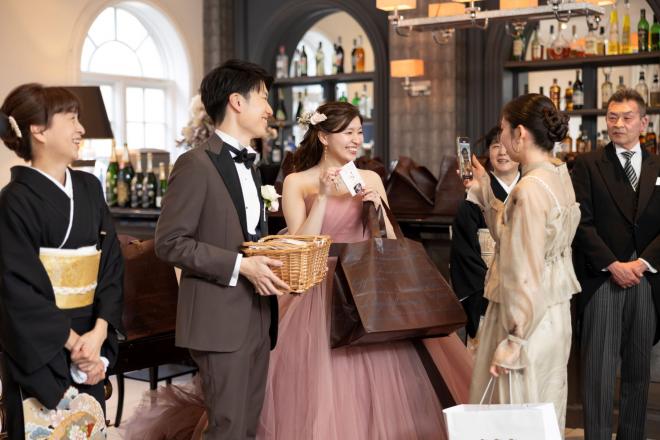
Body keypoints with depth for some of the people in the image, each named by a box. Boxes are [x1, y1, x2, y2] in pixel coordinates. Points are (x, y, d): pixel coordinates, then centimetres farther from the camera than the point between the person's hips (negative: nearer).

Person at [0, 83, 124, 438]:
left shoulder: (89, 188, 7)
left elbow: (112, 263, 3)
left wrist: (99, 332, -9)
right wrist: (72, 341, -13)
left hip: (90, 344, 5)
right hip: (38, 351, -5)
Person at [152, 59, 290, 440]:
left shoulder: (249, 164, 18)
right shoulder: (196, 164, -11)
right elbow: (170, 242, -16)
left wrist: (272, 259, 6)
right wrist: (240, 266, -20)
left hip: (258, 313, 9)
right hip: (222, 317, -8)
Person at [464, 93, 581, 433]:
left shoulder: (529, 189, -21)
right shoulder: (559, 175, 6)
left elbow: (524, 275, -22)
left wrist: (511, 345, -17)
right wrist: (484, 190, 13)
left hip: (529, 319, -9)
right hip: (556, 313, 9)